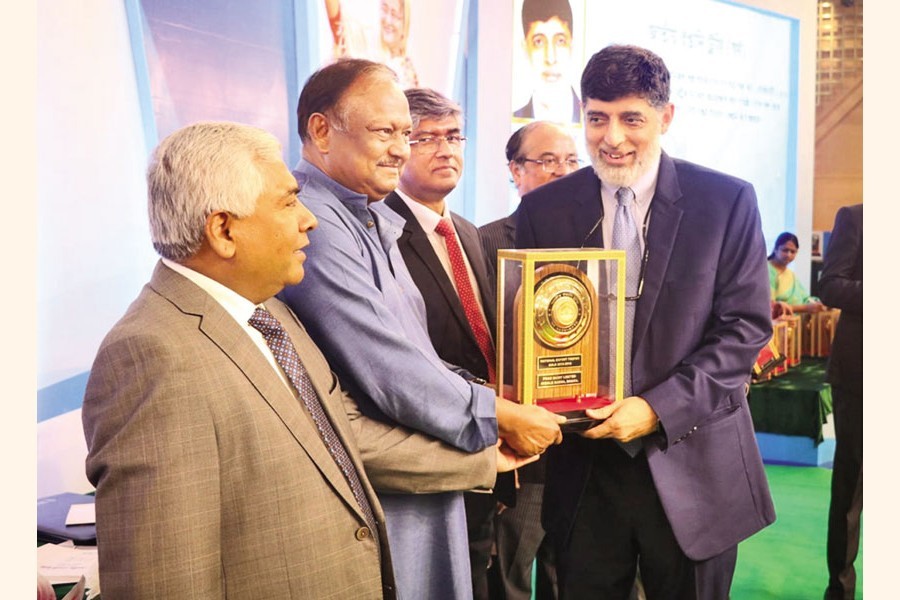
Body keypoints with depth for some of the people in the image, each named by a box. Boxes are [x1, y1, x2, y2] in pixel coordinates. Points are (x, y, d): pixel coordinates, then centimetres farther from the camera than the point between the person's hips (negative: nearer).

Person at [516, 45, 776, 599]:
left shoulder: (728, 201, -4)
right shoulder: (543, 209, 1)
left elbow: (747, 326, -6)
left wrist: (660, 408, -15)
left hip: (692, 464, -1)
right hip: (585, 464, 2)